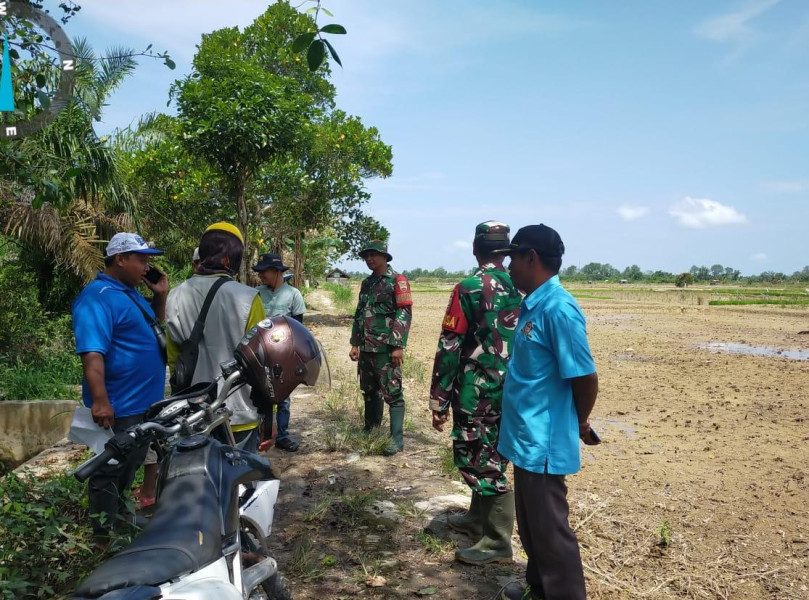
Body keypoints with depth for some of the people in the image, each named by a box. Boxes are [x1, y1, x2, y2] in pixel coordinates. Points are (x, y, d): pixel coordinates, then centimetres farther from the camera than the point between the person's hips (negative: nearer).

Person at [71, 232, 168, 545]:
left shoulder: (131, 293, 11)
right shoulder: (97, 298, -19)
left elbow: (155, 328, 24)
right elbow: (91, 352, -29)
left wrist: (160, 296, 8)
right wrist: (100, 400, -37)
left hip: (144, 402, 10)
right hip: (119, 406, -10)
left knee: (129, 467, 23)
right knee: (111, 470, 4)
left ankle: (121, 521, 40)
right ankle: (105, 536, 17)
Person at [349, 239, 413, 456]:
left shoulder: (397, 281, -5)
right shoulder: (366, 283, 16)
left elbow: (405, 314, -12)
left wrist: (398, 346, -18)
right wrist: (355, 343, 13)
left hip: (386, 348, -7)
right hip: (366, 348, 7)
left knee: (392, 393, -5)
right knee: (369, 392, 14)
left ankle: (396, 439, 1)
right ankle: (370, 430, 27)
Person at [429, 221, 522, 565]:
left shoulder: (468, 289, -14)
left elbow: (449, 348, -14)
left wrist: (439, 401, -8)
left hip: (475, 393, -7)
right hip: (510, 391, 7)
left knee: (479, 461, 3)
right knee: (490, 457, 20)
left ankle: (497, 542, 11)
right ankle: (478, 518, 37)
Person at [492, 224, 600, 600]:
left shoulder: (558, 308, -22)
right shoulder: (533, 304, 8)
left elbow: (586, 377, -20)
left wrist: (579, 424, -3)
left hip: (544, 442, -9)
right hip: (527, 437, 9)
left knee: (549, 527, 5)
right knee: (531, 523, 22)